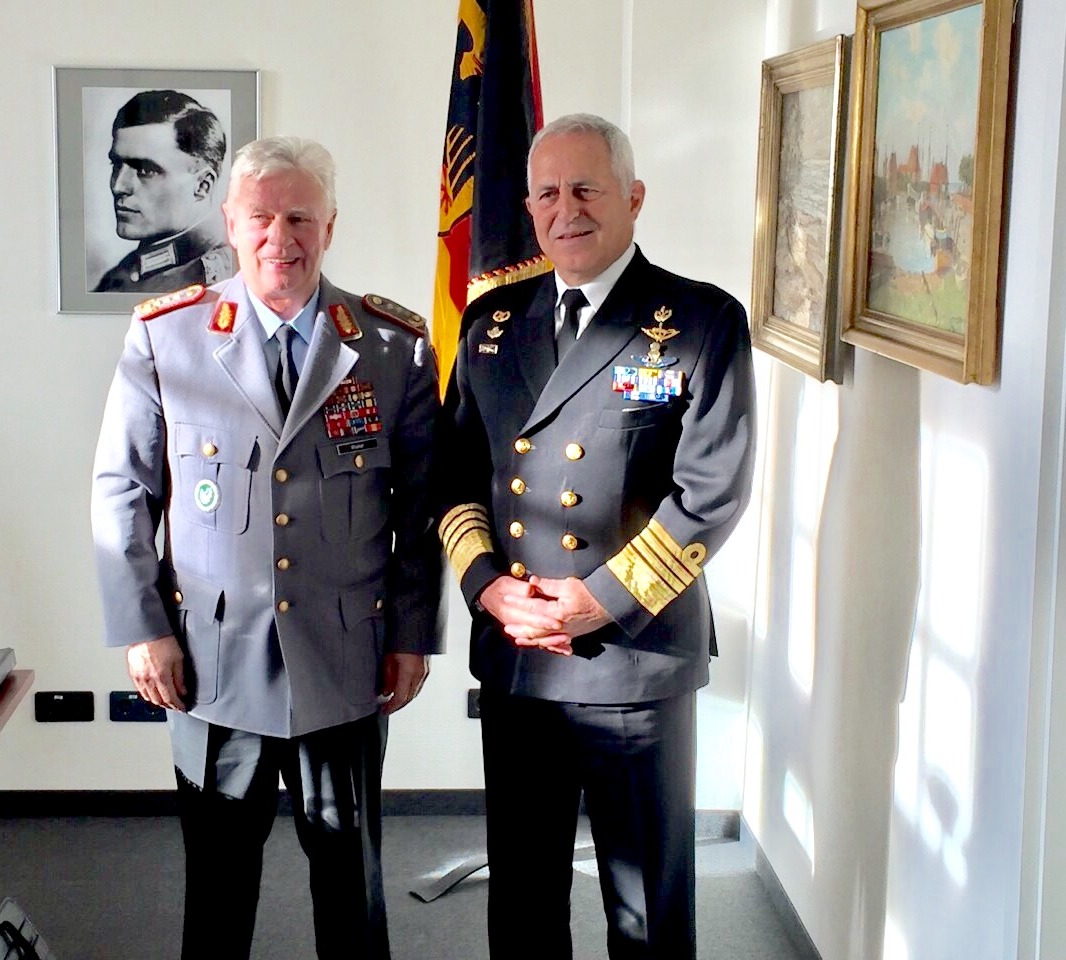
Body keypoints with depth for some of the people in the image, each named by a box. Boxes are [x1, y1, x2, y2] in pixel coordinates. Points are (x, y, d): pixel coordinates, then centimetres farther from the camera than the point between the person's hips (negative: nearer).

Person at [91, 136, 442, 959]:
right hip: (213, 660, 0)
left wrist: (413, 634, 1)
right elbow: (122, 490, 2)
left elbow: (422, 500, 3)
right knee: (217, 876, 13)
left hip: (347, 662, 0)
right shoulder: (164, 337, -1)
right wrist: (141, 630, -3)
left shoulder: (397, 348, -1)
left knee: (351, 873, 13)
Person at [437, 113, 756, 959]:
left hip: (638, 660, -4)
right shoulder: (494, 323, 9)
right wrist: (488, 585, -6)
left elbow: (713, 492, -13)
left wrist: (601, 601, -16)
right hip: (512, 659, 5)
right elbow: (456, 471, 10)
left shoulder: (704, 323, -6)